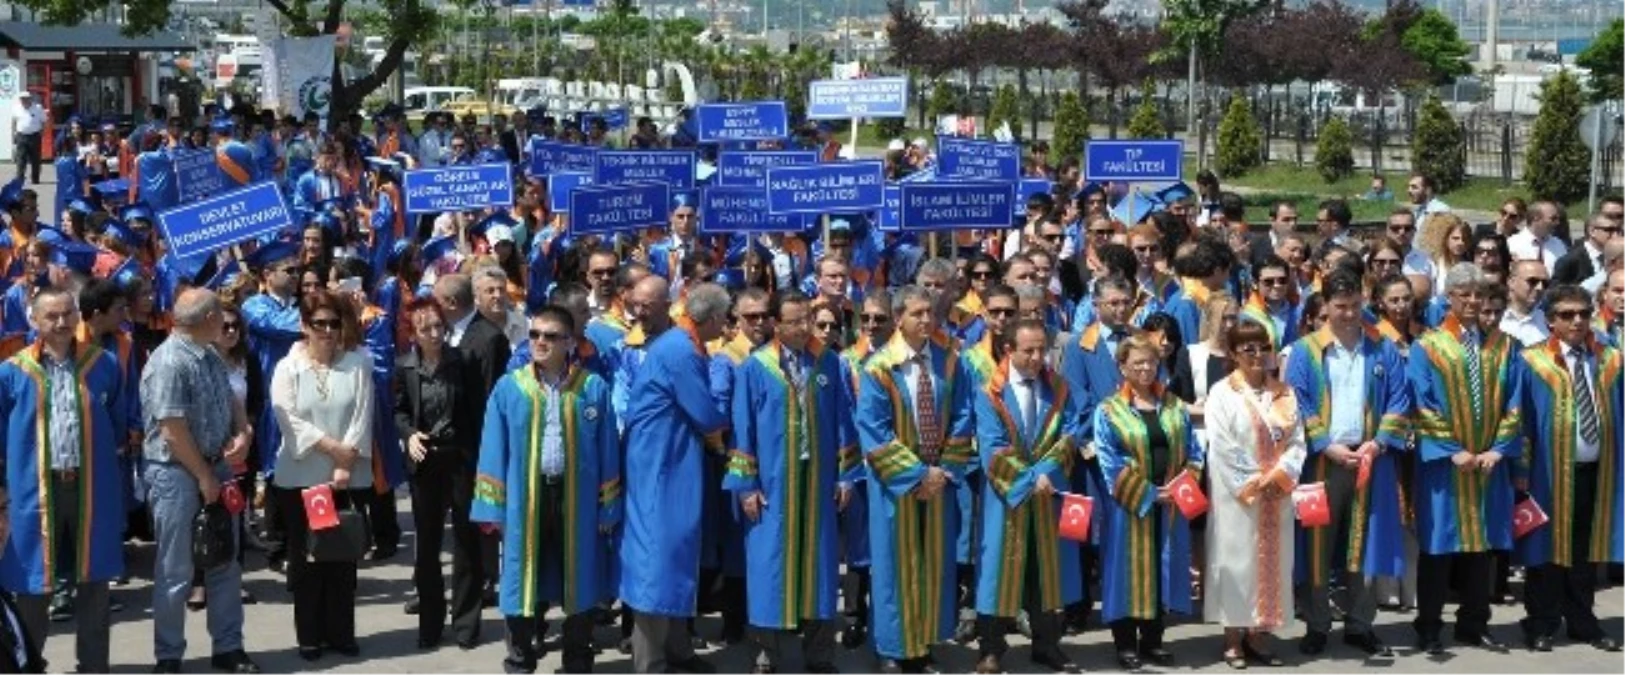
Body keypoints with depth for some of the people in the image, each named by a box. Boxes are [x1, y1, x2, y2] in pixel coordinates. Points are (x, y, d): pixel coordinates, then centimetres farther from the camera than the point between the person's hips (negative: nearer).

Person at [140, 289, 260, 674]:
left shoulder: (212, 356, 7)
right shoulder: (169, 363, -20)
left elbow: (232, 400, 18)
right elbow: (173, 429, -21)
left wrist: (244, 434, -3)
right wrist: (204, 476, -14)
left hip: (217, 466, 8)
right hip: (177, 473, -8)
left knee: (225, 563, 13)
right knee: (176, 570, 2)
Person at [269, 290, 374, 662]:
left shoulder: (358, 363, 2)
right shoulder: (288, 368, 0)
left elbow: (363, 417, -5)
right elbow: (290, 420, -9)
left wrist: (345, 465, -13)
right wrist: (331, 446, -15)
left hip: (348, 477, 1)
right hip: (301, 477, -1)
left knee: (343, 555, 6)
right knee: (305, 556, 5)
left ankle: (340, 632, 15)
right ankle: (309, 635, 13)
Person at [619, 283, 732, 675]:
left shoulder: (680, 344, 11)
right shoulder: (680, 352, -20)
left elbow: (695, 408, 16)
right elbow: (707, 417, -15)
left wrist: (717, 418, 1)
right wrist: (732, 420, 3)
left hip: (670, 460, 10)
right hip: (660, 463, -10)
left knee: (673, 549, 15)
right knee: (660, 553, -5)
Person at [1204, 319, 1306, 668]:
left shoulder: (1284, 393, 10)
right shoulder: (1222, 393, -4)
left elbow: (1297, 441, 4)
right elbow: (1222, 448, -10)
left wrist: (1278, 476, -11)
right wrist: (1252, 485, -14)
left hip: (1278, 494, 5)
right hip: (1237, 495, -4)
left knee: (1271, 561, 6)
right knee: (1237, 559, -2)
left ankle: (1257, 636, 13)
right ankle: (1233, 640, 4)